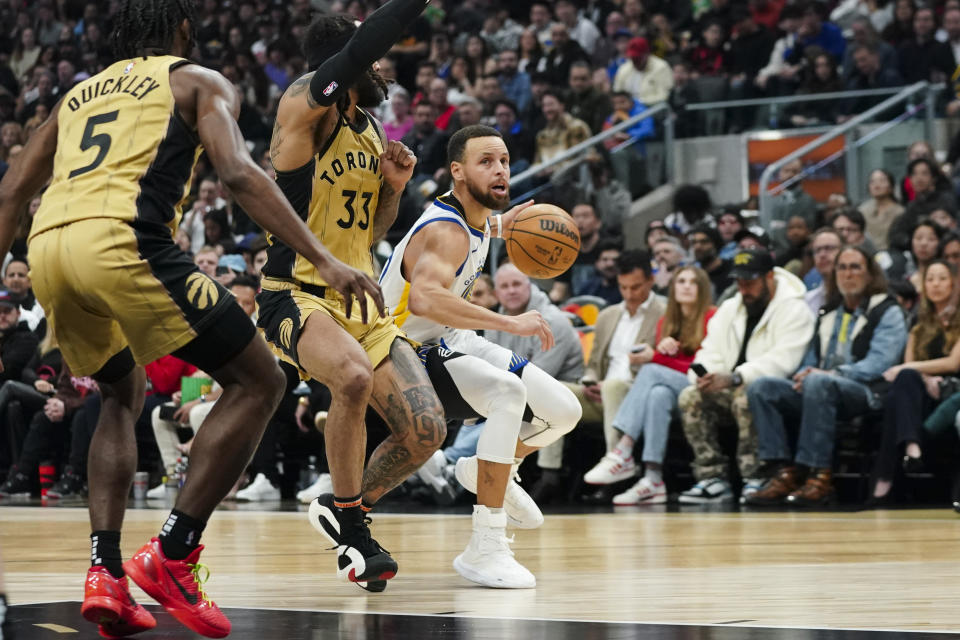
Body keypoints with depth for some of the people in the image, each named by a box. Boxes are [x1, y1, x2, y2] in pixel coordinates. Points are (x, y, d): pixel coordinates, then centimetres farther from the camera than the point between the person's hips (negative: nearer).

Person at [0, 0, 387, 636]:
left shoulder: (79, 94, 33)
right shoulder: (200, 83, 17)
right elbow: (239, 172, -2)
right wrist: (325, 261, -7)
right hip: (121, 236, -7)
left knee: (124, 393, 29)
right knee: (259, 382, 4)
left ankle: (105, 573, 14)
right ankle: (170, 557, -4)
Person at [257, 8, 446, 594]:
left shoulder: (371, 131, 13)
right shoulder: (305, 105, -10)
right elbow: (360, 50, -29)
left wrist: (394, 186, 3)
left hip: (361, 303, 7)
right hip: (298, 297, -7)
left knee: (427, 430, -5)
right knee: (354, 374, -37)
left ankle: (346, 508, 21)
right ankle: (350, 524, -15)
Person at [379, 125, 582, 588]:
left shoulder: (476, 216, 0)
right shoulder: (446, 233, -29)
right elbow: (424, 298, -50)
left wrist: (499, 226, 15)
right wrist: (508, 322, -52)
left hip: (452, 342, 10)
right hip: (412, 352, -9)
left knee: (564, 411, 4)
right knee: (507, 391, -35)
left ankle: (488, 472, 33)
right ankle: (485, 550, -32)